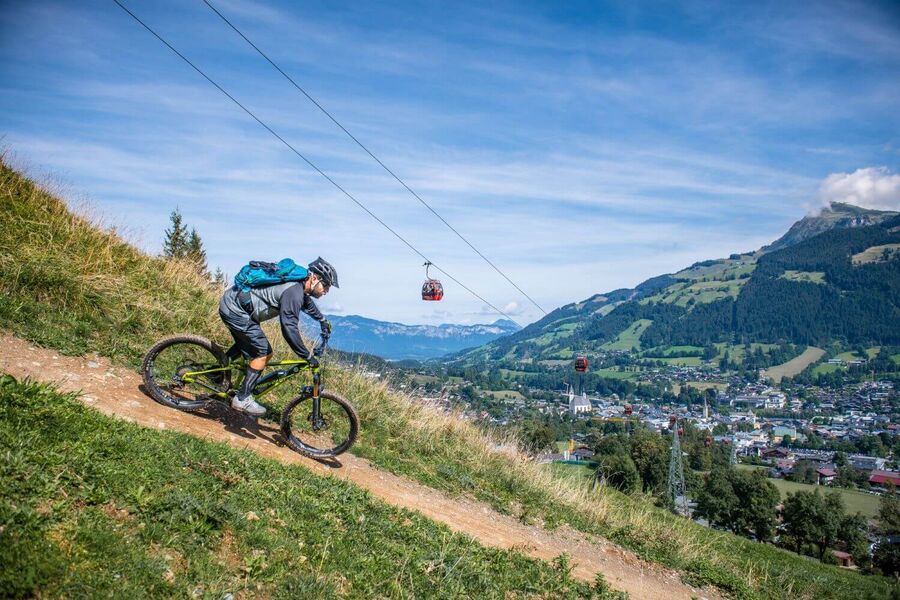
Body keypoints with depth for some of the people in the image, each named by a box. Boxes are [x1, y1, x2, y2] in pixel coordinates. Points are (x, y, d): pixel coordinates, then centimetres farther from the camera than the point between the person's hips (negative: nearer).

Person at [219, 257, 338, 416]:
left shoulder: (299, 285, 7)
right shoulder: (293, 292, -25)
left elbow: (306, 301, 31)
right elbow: (289, 329, -29)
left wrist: (323, 320, 45)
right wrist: (307, 357, -22)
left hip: (232, 304, 10)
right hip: (234, 309, -10)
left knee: (246, 346, 25)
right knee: (262, 352, -10)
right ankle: (242, 399, -5)